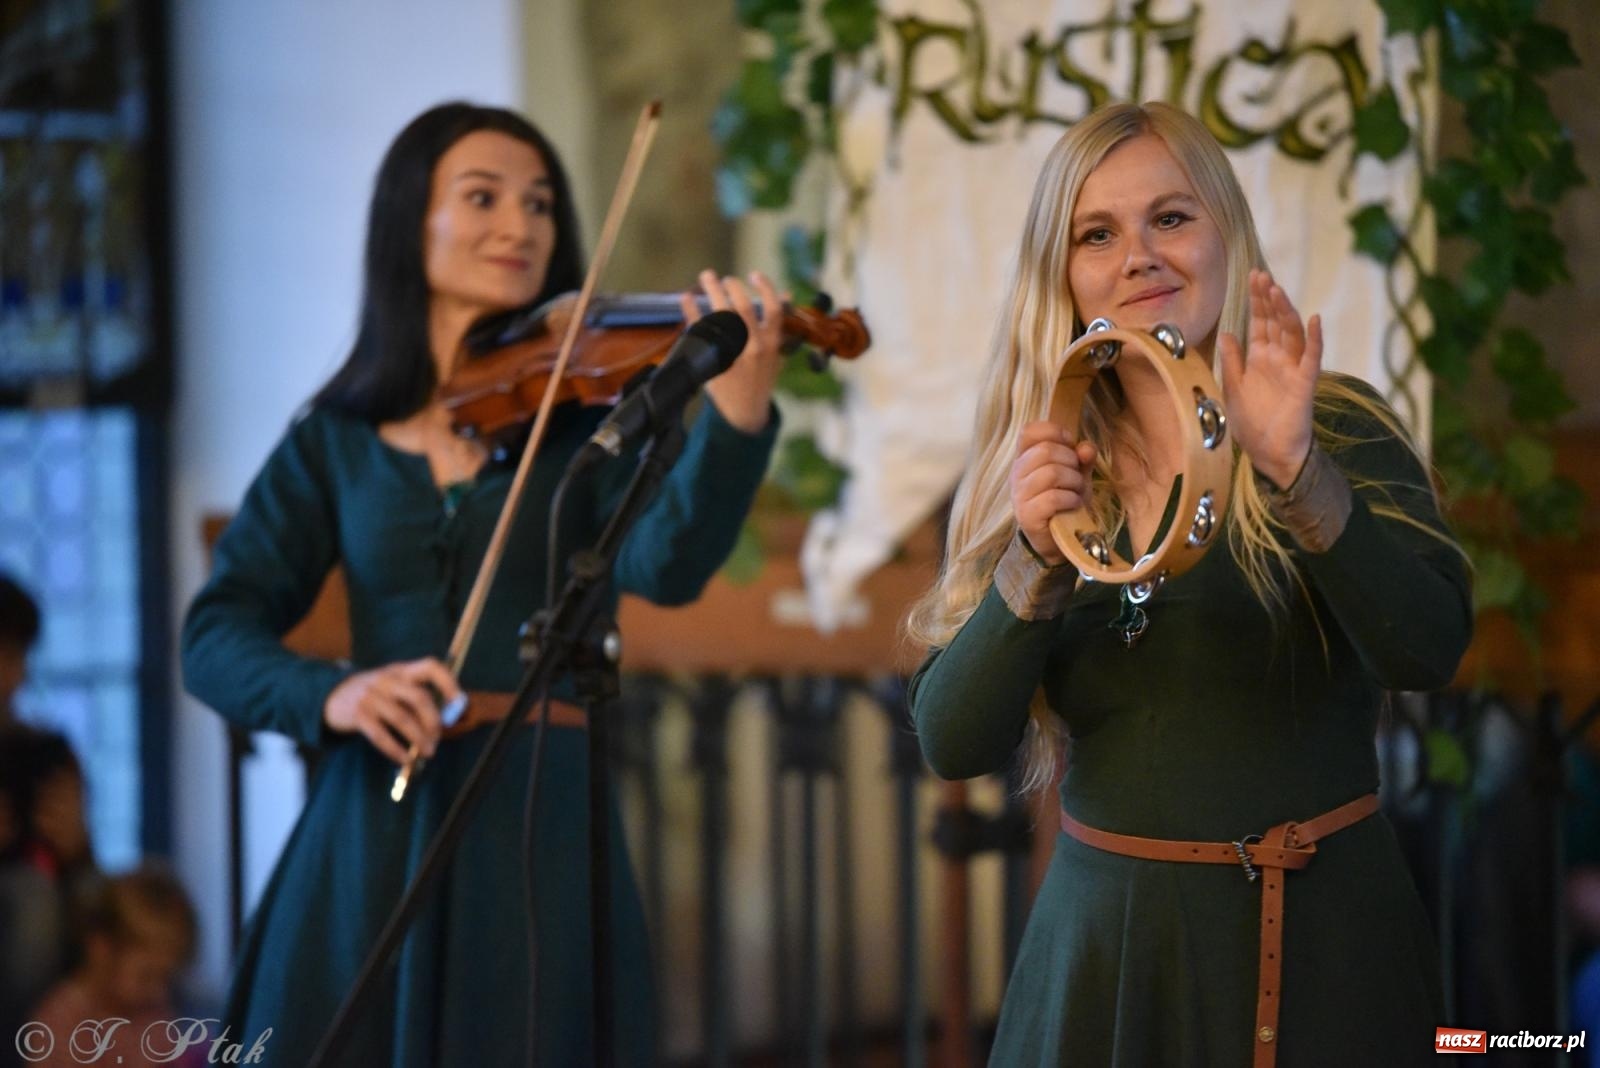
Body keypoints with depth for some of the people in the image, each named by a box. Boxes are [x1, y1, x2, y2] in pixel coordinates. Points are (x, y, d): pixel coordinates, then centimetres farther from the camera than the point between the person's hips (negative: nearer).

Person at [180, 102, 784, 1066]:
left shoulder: (591, 419, 4)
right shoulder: (335, 443, 8)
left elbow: (665, 566, -16)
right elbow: (218, 639, 0)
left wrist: (739, 413, -33)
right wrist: (330, 694, -21)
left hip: (539, 826, -1)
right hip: (370, 834, 1)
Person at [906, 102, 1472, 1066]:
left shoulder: (1340, 432, -3)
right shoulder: (1038, 471, 5)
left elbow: (1427, 653, -19)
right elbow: (953, 746, -4)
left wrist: (1301, 473, -31)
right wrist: (1036, 562, -18)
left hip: (1315, 943, -3)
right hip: (1104, 940, 3)